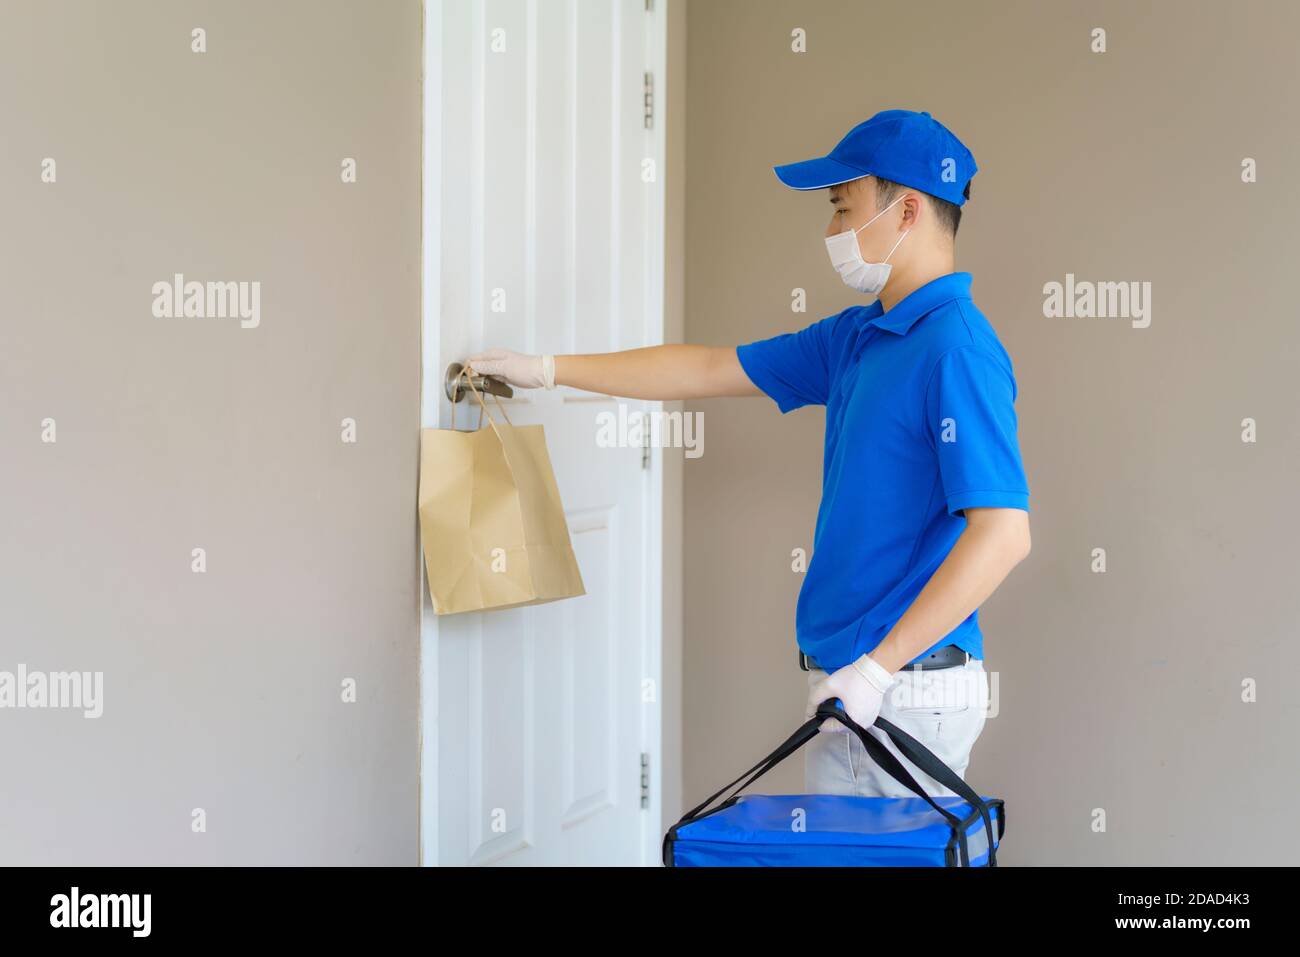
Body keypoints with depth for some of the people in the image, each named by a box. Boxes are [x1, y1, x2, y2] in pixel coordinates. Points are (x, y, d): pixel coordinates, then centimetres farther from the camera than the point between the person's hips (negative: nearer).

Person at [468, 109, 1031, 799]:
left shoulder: (957, 348, -16)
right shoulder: (857, 338, 13)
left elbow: (1003, 534, -24)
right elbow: (711, 370, 23)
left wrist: (876, 667, -22)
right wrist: (550, 371, 26)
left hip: (903, 691, -9)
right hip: (851, 685, 9)